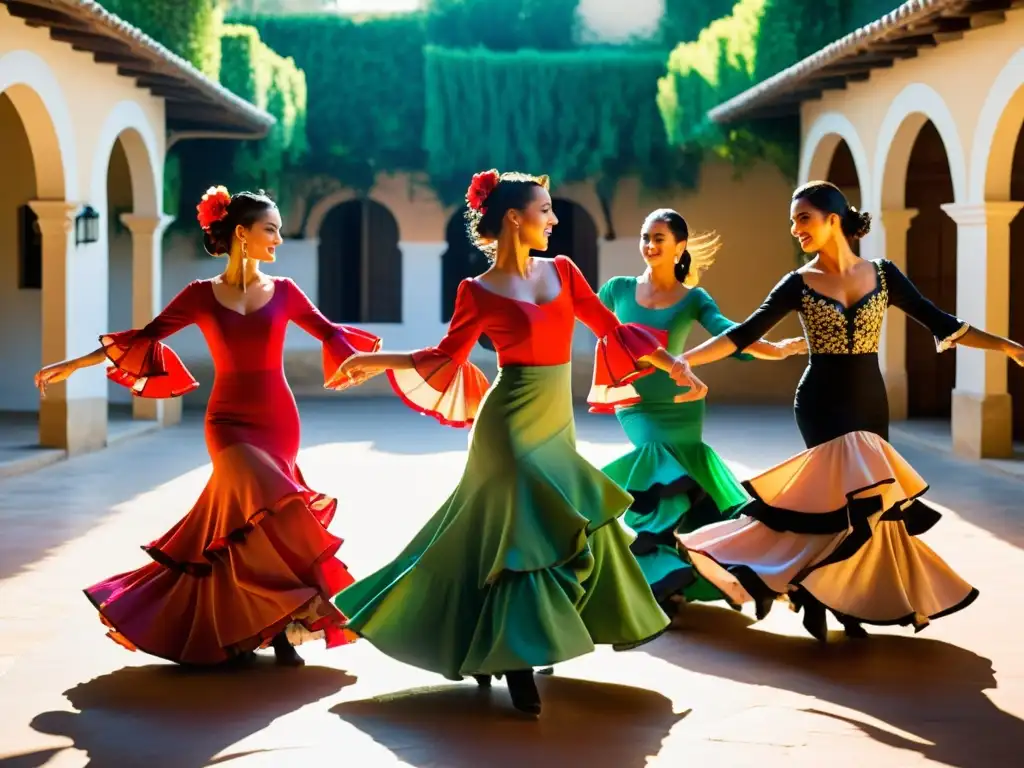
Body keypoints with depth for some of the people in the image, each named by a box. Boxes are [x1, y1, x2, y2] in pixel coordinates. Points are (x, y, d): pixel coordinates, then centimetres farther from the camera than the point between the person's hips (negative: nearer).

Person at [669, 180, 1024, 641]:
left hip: (870, 403, 3)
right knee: (851, 497, -15)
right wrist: (682, 359, -17)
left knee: (848, 497, 2)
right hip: (822, 404, -3)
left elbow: (941, 324, 1)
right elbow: (744, 333, -7)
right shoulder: (798, 284, -2)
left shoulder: (883, 275, 2)